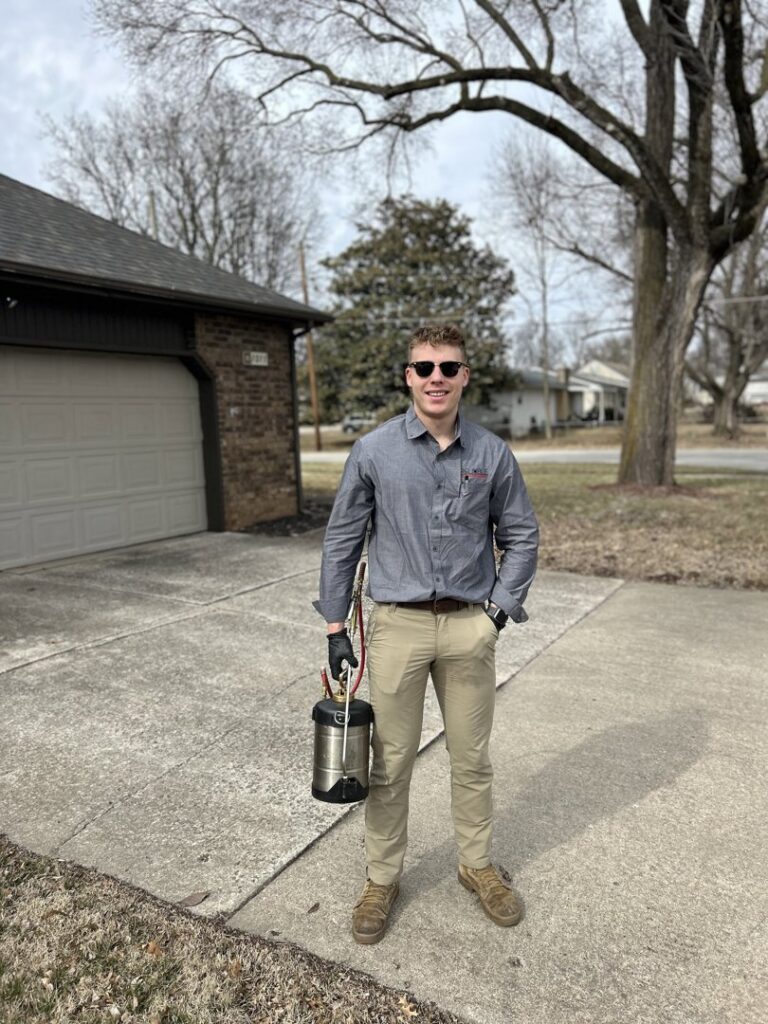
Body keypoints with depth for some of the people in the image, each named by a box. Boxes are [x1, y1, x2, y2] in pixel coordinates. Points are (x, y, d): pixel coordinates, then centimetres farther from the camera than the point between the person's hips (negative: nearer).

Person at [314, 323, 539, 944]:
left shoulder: (493, 455, -1)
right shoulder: (374, 451, -5)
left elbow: (521, 536, 8)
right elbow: (342, 540, 0)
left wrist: (500, 608, -1)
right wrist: (336, 627, -1)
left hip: (470, 626, 2)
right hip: (398, 625, -1)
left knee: (473, 758, 16)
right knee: (390, 763, 10)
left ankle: (477, 864, 38)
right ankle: (383, 878, 31)